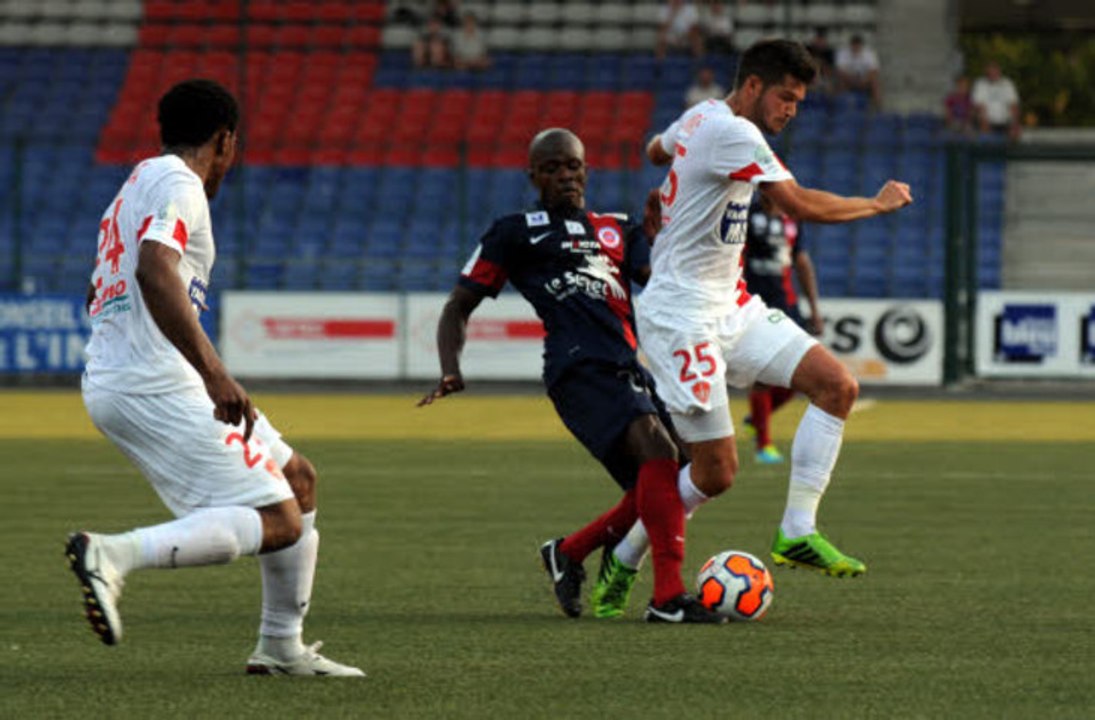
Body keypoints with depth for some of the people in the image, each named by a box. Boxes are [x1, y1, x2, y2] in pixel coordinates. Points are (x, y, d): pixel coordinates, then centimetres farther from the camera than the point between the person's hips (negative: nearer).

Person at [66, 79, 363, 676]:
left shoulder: (134, 187, 23)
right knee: (278, 523, -15)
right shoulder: (178, 184, -8)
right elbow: (155, 272, -27)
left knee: (297, 479, 18)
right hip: (156, 386, -10)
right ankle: (116, 554, -28)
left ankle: (282, 647, 19)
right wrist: (214, 373, -33)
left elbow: (97, 300, 33)